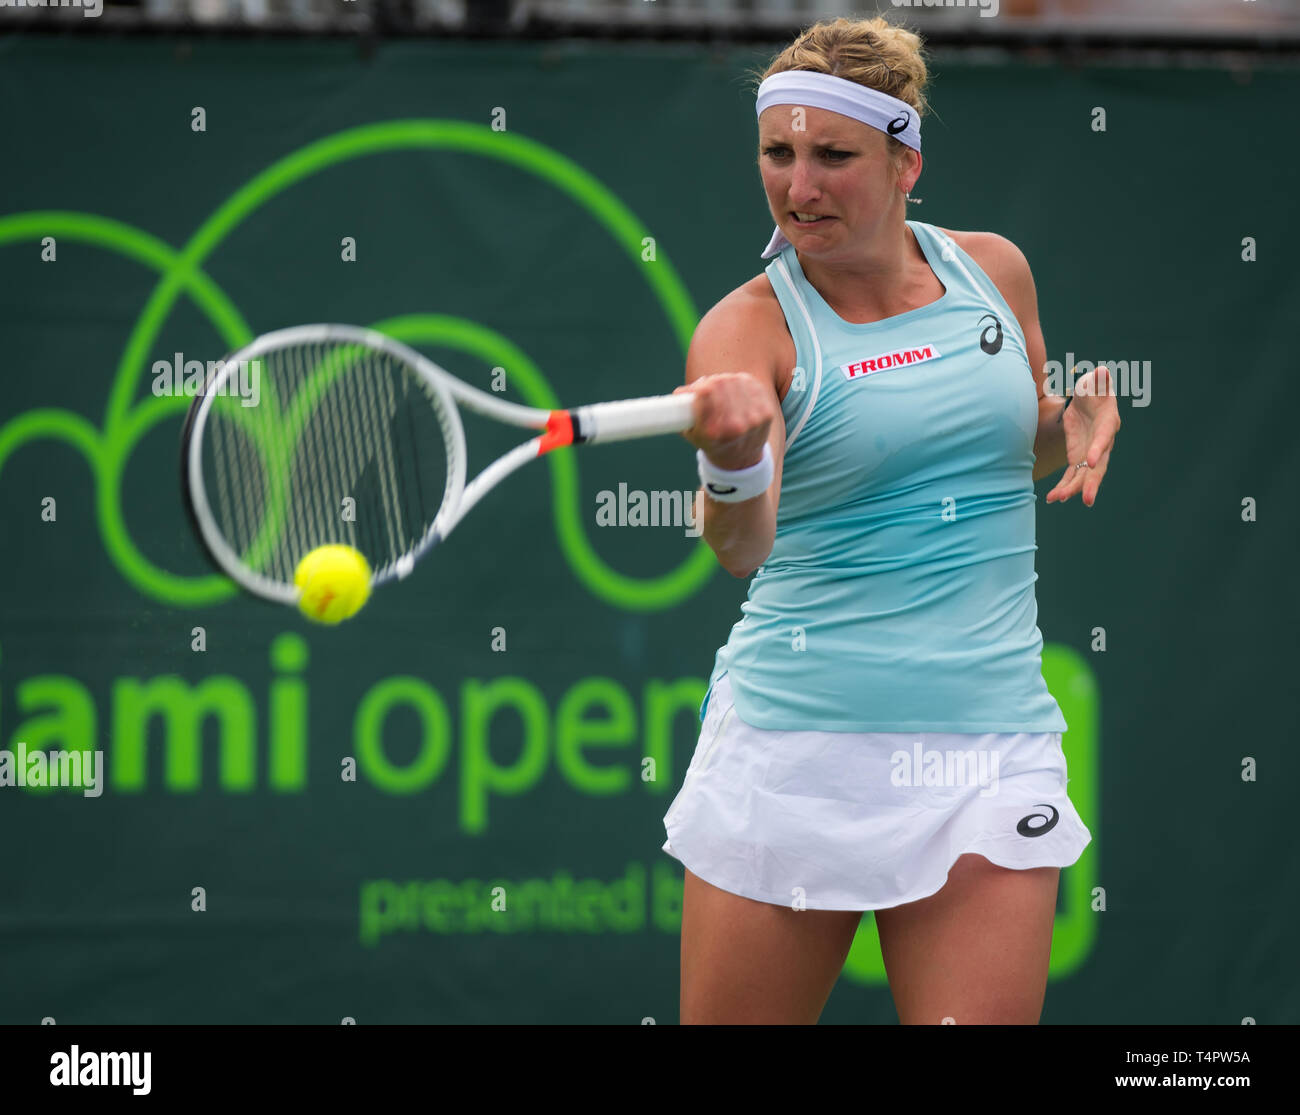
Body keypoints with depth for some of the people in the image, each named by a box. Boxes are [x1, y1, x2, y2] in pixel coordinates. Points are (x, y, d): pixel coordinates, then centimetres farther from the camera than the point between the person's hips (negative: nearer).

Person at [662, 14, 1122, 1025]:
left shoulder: (993, 269, 6)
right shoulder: (750, 327, -6)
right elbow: (740, 547, -23)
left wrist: (1078, 422, 3)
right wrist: (734, 467, -46)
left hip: (991, 741, 2)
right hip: (795, 745, -2)